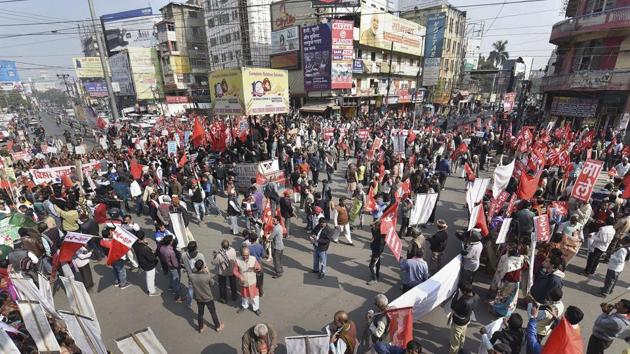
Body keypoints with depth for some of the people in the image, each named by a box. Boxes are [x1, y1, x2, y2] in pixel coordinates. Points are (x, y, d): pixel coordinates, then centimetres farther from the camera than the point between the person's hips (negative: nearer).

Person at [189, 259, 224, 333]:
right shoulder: (207, 276, -32)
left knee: (200, 313, 26)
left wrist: (195, 267, -8)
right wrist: (208, 273, -9)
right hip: (208, 298, -3)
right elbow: (211, 284, -10)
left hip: (198, 298, 3)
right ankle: (218, 327, 38)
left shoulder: (191, 276, -25)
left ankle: (201, 327, 46)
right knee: (213, 312, 19)